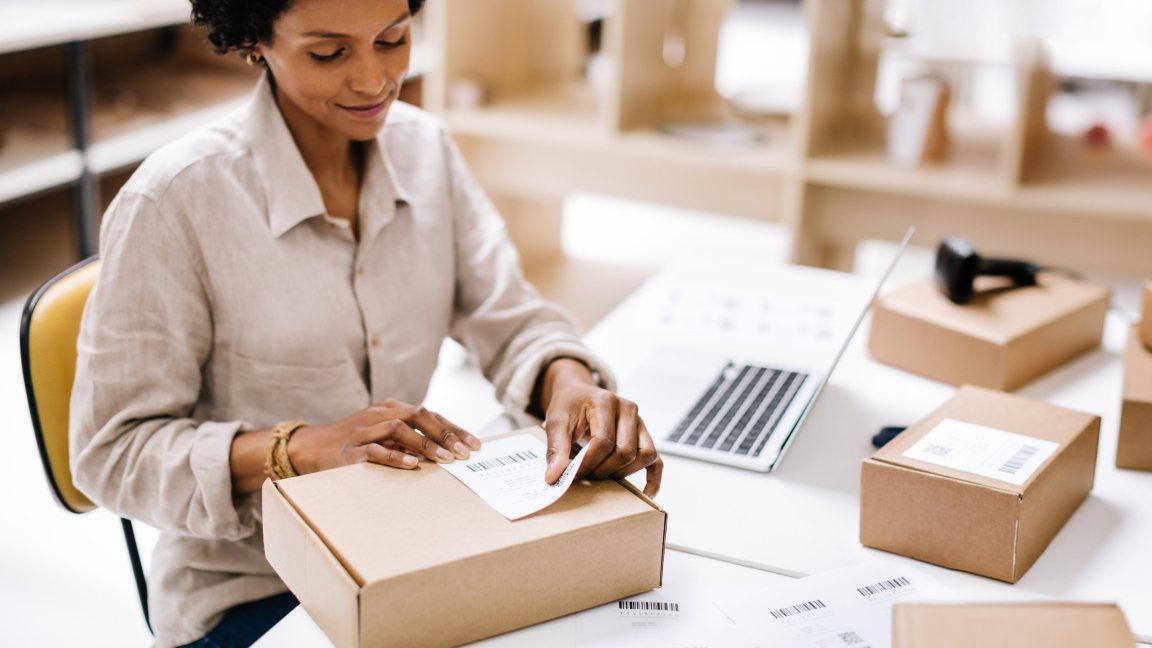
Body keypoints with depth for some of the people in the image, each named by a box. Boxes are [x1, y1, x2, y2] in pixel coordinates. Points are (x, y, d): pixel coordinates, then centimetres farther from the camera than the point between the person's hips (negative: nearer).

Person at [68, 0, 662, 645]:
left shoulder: (425, 148, -1)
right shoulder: (173, 201, -18)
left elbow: (511, 322, 0)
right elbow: (111, 453, -15)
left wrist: (569, 385, -23)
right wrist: (300, 447, -30)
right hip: (245, 593, -5)